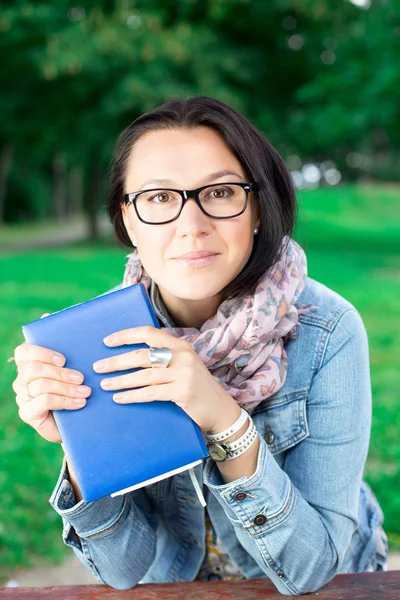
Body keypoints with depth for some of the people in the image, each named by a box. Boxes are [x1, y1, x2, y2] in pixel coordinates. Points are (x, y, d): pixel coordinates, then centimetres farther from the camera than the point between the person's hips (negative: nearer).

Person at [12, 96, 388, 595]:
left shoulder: (327, 333, -21)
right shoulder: (106, 335, -15)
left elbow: (310, 567, -20)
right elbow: (126, 568, -12)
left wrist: (227, 421, -33)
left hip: (322, 586, 0)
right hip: (174, 583, 1)